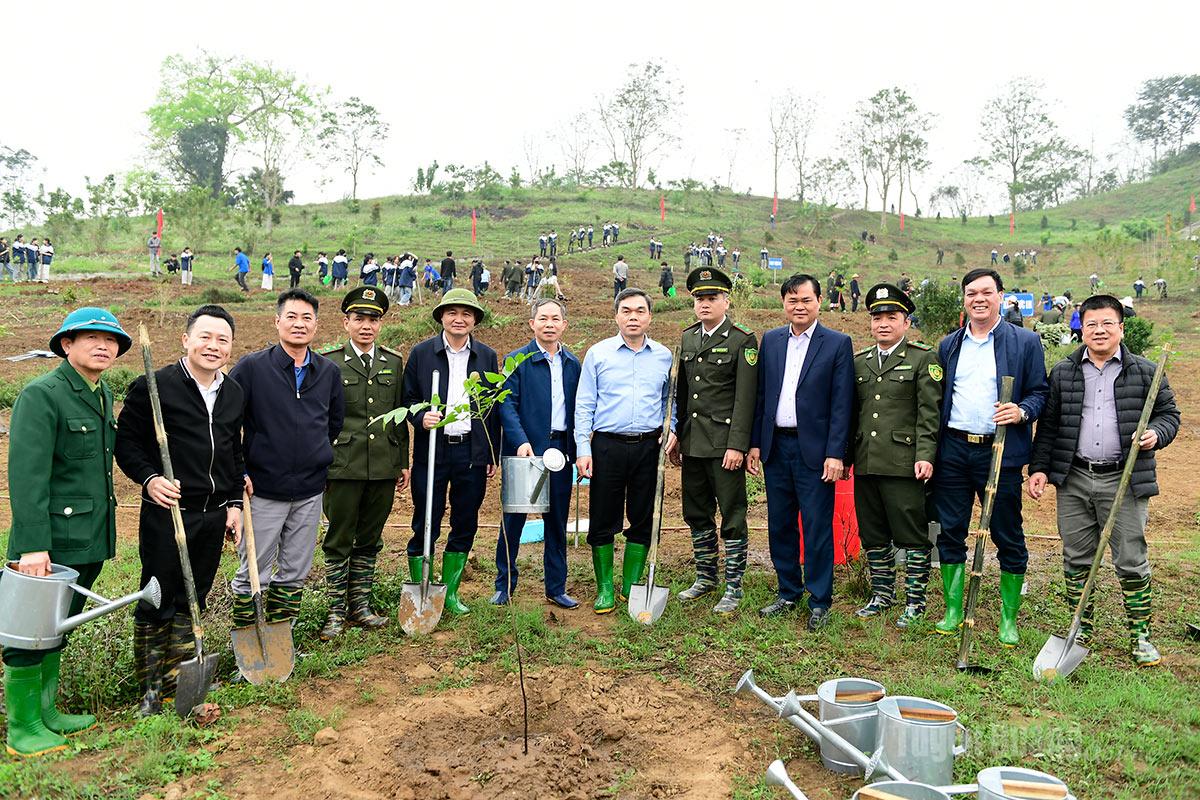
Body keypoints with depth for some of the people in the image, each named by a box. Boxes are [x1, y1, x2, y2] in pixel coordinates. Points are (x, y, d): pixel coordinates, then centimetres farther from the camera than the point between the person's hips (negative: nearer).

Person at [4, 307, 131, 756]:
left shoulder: (103, 395, 11)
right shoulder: (41, 395, -15)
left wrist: (104, 529, 15)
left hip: (90, 539, 8)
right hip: (52, 542, -8)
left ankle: (46, 714, 32)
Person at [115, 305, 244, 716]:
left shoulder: (234, 393, 10)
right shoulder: (154, 386, -9)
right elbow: (126, 440, -4)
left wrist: (234, 502, 12)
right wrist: (149, 479, -19)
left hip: (214, 514, 5)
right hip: (166, 512, -5)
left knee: (192, 601, 14)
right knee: (157, 602, 4)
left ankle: (178, 682, 28)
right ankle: (150, 688, 19)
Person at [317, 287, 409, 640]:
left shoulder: (394, 362, 10)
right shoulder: (328, 363, 0)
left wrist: (403, 462, 11)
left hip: (384, 468, 3)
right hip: (342, 468, -3)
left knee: (369, 541, 12)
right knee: (339, 541, 4)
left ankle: (360, 605, 24)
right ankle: (337, 611, 15)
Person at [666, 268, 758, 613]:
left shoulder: (743, 340, -7)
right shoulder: (688, 338, 12)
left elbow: (745, 398, -12)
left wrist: (737, 445, -17)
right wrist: (676, 433, 13)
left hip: (725, 445, -6)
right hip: (692, 443, 7)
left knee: (732, 517, 2)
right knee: (697, 514, 15)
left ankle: (733, 587, 12)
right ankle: (706, 577, 30)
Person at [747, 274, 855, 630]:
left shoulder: (838, 344, -3)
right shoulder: (770, 340, 9)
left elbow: (841, 404, -7)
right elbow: (760, 396, 11)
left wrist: (835, 454, -12)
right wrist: (754, 443, 6)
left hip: (814, 450, -4)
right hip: (775, 447, 4)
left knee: (817, 527, 1)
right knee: (779, 525, 12)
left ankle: (819, 602, 14)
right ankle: (788, 594, 27)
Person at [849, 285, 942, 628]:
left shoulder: (923, 358, -1)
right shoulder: (859, 361, 14)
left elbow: (929, 413, -7)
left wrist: (925, 456, -15)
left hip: (904, 465, -5)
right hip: (866, 464, 5)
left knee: (912, 535, 2)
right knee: (873, 535, 13)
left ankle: (915, 601, 14)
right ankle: (881, 594, 27)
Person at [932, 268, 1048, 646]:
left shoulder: (1026, 342, 2)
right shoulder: (948, 345, 13)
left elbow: (1039, 392, 3)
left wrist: (1021, 411, -20)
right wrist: (929, 452, 7)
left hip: (1001, 453, -3)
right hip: (953, 449, 3)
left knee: (1008, 538, 5)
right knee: (950, 533, 7)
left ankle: (1009, 619, 19)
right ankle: (953, 612, 20)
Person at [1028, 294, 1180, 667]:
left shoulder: (1145, 372, 3)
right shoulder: (1062, 373, 8)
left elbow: (1168, 413, 10)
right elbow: (1048, 425, 10)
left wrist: (1157, 434, -12)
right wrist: (1039, 467, 3)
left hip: (1125, 481, -2)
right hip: (1074, 480, 2)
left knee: (1131, 561, 2)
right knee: (1076, 559, 9)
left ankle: (1140, 635, 16)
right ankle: (1081, 629, 23)